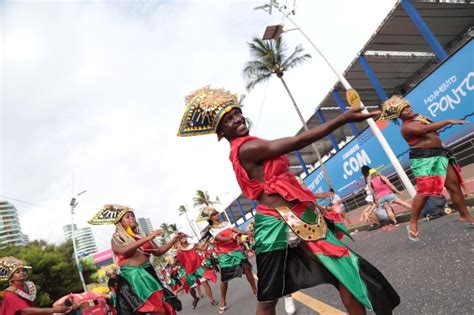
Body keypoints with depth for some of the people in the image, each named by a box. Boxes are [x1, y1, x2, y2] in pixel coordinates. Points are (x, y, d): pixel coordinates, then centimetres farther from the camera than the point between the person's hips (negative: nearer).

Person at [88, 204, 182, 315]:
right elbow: (124, 251, -18)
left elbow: (158, 252, 13)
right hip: (130, 278, -3)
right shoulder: (116, 239, 4)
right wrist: (147, 238, -24)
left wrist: (174, 239, 2)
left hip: (148, 274, 4)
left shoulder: (141, 236, 15)